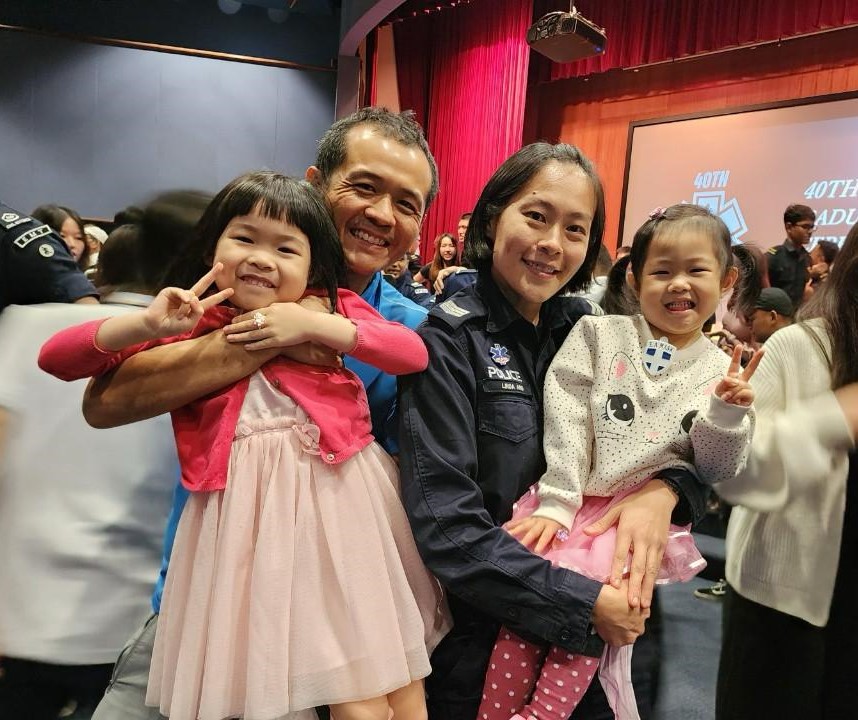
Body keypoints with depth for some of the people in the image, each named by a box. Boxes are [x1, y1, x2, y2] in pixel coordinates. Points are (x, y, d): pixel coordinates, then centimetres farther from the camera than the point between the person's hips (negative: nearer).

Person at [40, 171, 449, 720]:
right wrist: (148, 325, -12)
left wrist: (315, 325, -14)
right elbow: (56, 357, 4)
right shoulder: (192, 324, 7)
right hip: (247, 507, 0)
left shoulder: (329, 308, 7)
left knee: (380, 670, 8)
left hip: (341, 493, 0)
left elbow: (414, 352, -7)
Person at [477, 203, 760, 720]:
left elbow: (716, 472, 6)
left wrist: (728, 414, -12)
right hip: (575, 500, 1)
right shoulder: (599, 335, 5)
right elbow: (565, 421, -2)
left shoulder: (721, 373, 7)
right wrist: (556, 503, -10)